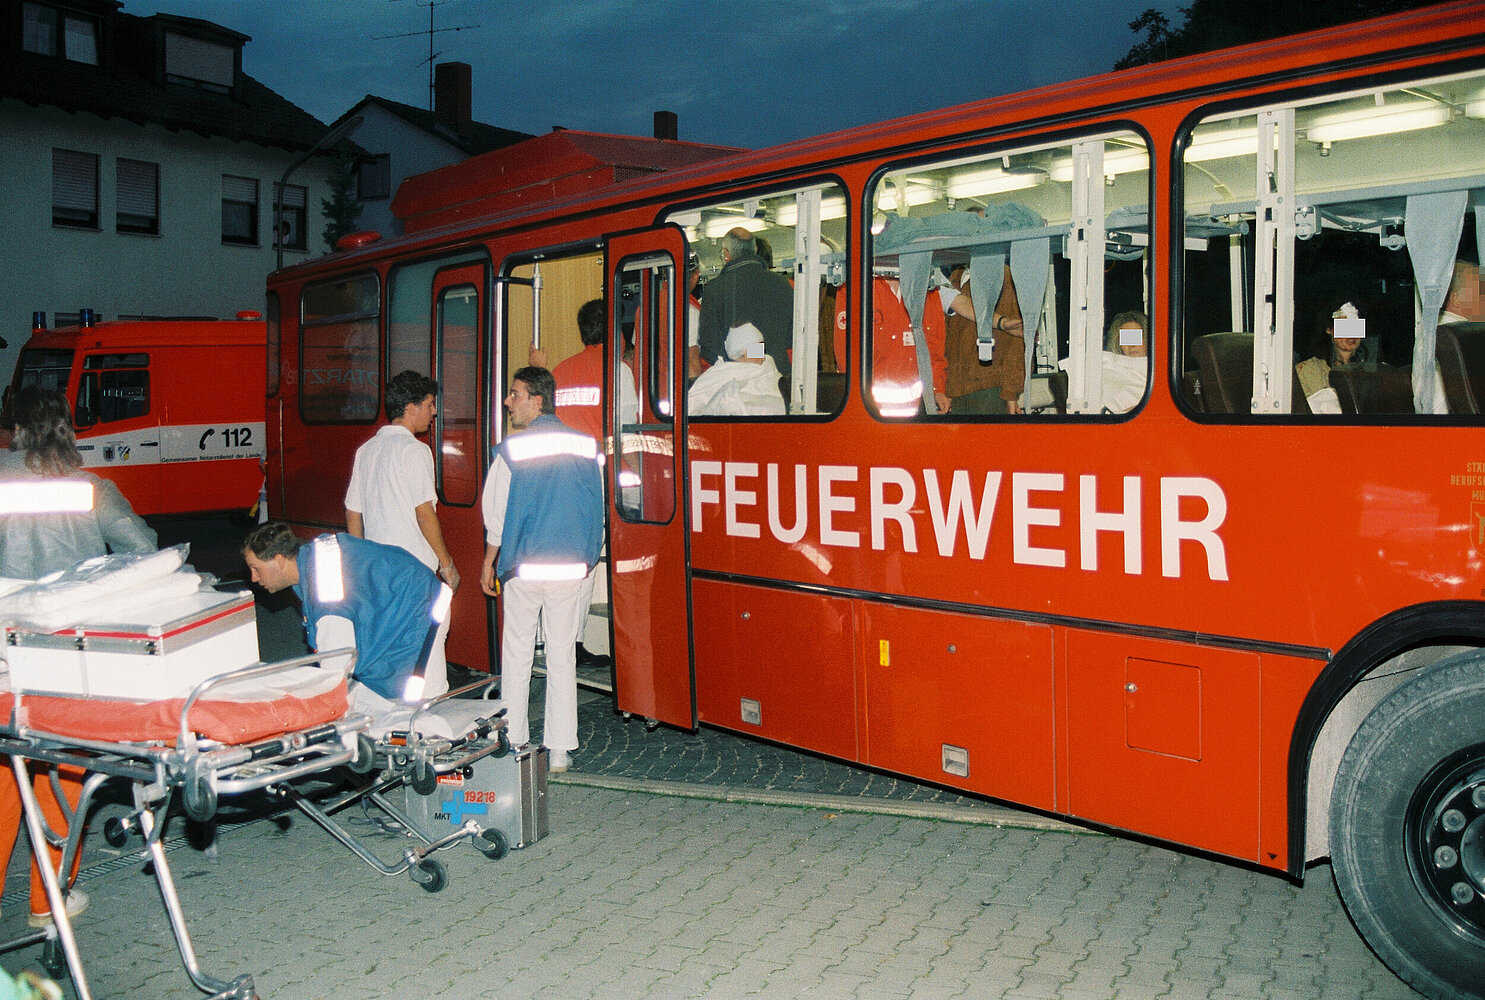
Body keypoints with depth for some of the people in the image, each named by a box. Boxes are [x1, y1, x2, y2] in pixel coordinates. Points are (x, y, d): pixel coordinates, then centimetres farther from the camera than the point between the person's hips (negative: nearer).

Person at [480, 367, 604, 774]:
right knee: (562, 655, 8)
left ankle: (514, 744, 15)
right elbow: (596, 508, 8)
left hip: (523, 567, -2)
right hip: (570, 567, 3)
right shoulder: (585, 447, 2)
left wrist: (489, 562, 9)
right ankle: (560, 750, 11)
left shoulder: (511, 450, -9)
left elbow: (497, 512, -4)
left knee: (517, 653, 9)